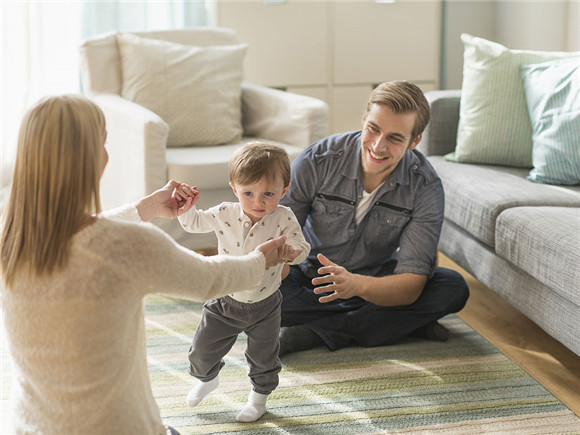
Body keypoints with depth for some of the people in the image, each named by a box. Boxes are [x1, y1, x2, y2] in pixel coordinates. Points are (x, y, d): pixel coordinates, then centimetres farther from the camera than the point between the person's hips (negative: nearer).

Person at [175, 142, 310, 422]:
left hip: (264, 305, -1)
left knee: (263, 357, 15)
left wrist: (290, 251, -43)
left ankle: (259, 396, 43)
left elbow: (302, 249, -20)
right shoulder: (224, 214, -14)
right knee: (202, 351, 11)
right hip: (225, 301, 2)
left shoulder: (283, 218, -19)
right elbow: (193, 223, 0)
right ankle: (207, 379, 45)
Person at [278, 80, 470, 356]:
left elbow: (411, 285, -27)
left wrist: (356, 284, -47)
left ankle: (315, 334, -23)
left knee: (453, 288, -25)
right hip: (311, 275, -1)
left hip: (373, 282, 1)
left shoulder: (425, 186, -20)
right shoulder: (316, 162, -22)